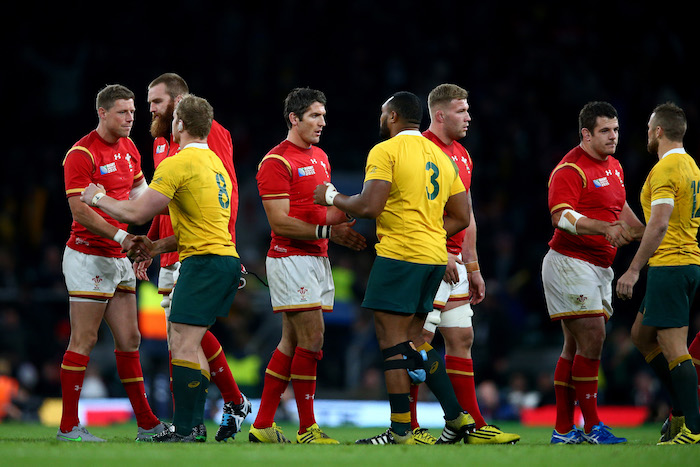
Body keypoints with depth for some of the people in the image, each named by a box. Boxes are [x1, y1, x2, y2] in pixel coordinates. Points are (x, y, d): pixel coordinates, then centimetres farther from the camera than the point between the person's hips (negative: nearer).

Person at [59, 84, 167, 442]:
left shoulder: (127, 148, 11)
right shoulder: (81, 154, -14)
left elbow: (138, 191, 25)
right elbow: (80, 212, -19)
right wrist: (120, 235, -24)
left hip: (117, 258, 8)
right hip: (88, 255, -8)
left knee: (129, 339, 9)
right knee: (84, 341, -7)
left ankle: (147, 424, 13)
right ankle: (69, 426, -3)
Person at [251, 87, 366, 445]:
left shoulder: (320, 157, 17)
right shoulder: (276, 162, -11)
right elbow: (281, 222, -16)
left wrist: (347, 214, 0)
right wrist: (328, 232, -18)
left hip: (317, 259, 9)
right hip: (290, 258, -9)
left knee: (292, 342, 9)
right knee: (312, 339, -12)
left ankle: (263, 426, 14)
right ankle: (306, 429, -6)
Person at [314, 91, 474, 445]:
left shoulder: (386, 151, -7)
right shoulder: (441, 157, 17)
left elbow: (369, 207, -16)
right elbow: (461, 217, 17)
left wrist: (333, 198, 0)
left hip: (399, 256, -8)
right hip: (435, 256, 8)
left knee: (392, 343, -5)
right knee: (412, 341, 16)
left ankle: (400, 433, -7)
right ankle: (457, 418, 13)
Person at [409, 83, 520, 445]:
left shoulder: (462, 155, 17)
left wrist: (473, 267, 19)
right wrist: (440, 254, -21)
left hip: (454, 263, 9)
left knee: (462, 339, 9)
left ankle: (475, 427, 11)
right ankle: (408, 428, -3)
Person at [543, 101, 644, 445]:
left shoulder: (614, 167, 16)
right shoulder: (570, 169, -14)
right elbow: (561, 216, -25)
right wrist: (605, 228, -35)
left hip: (599, 267, 9)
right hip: (569, 261, -9)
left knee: (576, 346, 8)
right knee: (592, 338, -14)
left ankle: (563, 431, 10)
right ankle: (591, 425, -9)